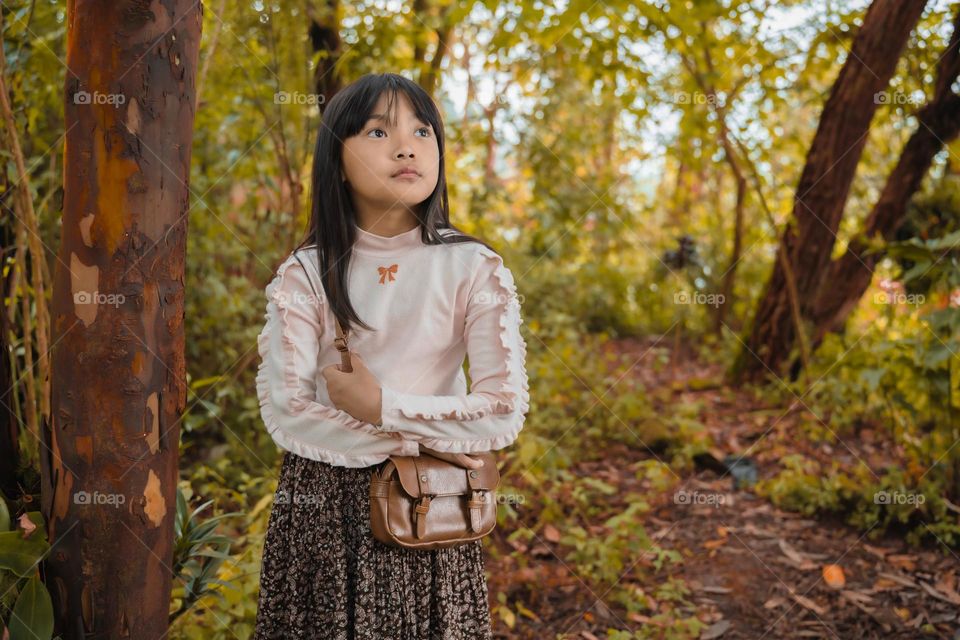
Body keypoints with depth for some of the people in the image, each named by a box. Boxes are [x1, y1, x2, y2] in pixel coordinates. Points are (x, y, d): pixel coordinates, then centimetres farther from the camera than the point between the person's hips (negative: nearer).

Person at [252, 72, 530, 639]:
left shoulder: (473, 269, -8)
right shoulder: (304, 274, -6)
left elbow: (504, 413, -15)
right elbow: (284, 413, -12)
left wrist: (381, 407, -18)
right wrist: (412, 442, -17)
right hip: (319, 508, 1)